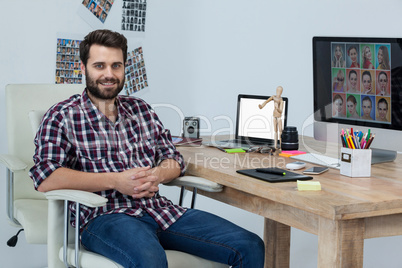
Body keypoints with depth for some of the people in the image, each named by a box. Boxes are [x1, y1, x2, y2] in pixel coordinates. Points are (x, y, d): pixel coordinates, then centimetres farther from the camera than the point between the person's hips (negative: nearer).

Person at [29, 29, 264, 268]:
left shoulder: (141, 110, 21)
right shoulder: (62, 116, 3)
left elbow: (175, 161, 20)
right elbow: (45, 178, -11)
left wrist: (156, 175, -5)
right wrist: (115, 181, -15)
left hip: (161, 210, 6)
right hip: (105, 216, -5)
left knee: (250, 247, -10)